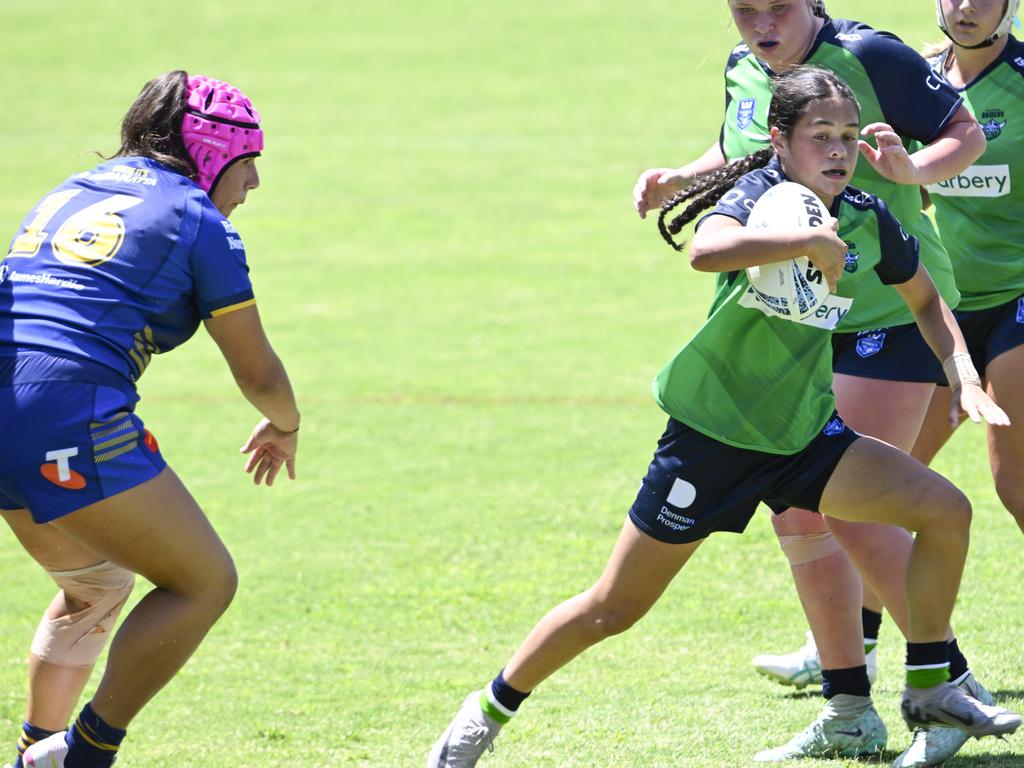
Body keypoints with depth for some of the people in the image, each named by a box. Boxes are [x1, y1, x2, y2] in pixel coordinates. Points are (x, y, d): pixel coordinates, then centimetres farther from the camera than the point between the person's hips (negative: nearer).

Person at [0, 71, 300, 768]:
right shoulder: (200, 223, 5)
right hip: (70, 417, -8)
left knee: (96, 587, 28)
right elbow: (259, 375, 8)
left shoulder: (68, 194, 24)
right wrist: (285, 426, 30)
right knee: (206, 582, 5)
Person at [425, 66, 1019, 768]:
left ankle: (929, 690, 10)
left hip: (804, 433, 6)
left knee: (946, 511, -6)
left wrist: (963, 374, 4)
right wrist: (813, 240, -38)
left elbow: (925, 297, 19)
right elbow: (706, 250, -44)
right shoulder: (759, 198, -19)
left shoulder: (868, 219, -1)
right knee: (614, 609, -1)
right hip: (712, 436, -6)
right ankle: (489, 712, 19)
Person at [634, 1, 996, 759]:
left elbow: (966, 135, -10)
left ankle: (951, 683, 0)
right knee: (796, 515, 6)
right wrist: (680, 180, 7)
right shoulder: (744, 72, 4)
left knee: (853, 517, -14)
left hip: (891, 312, -8)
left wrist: (912, 169, -29)